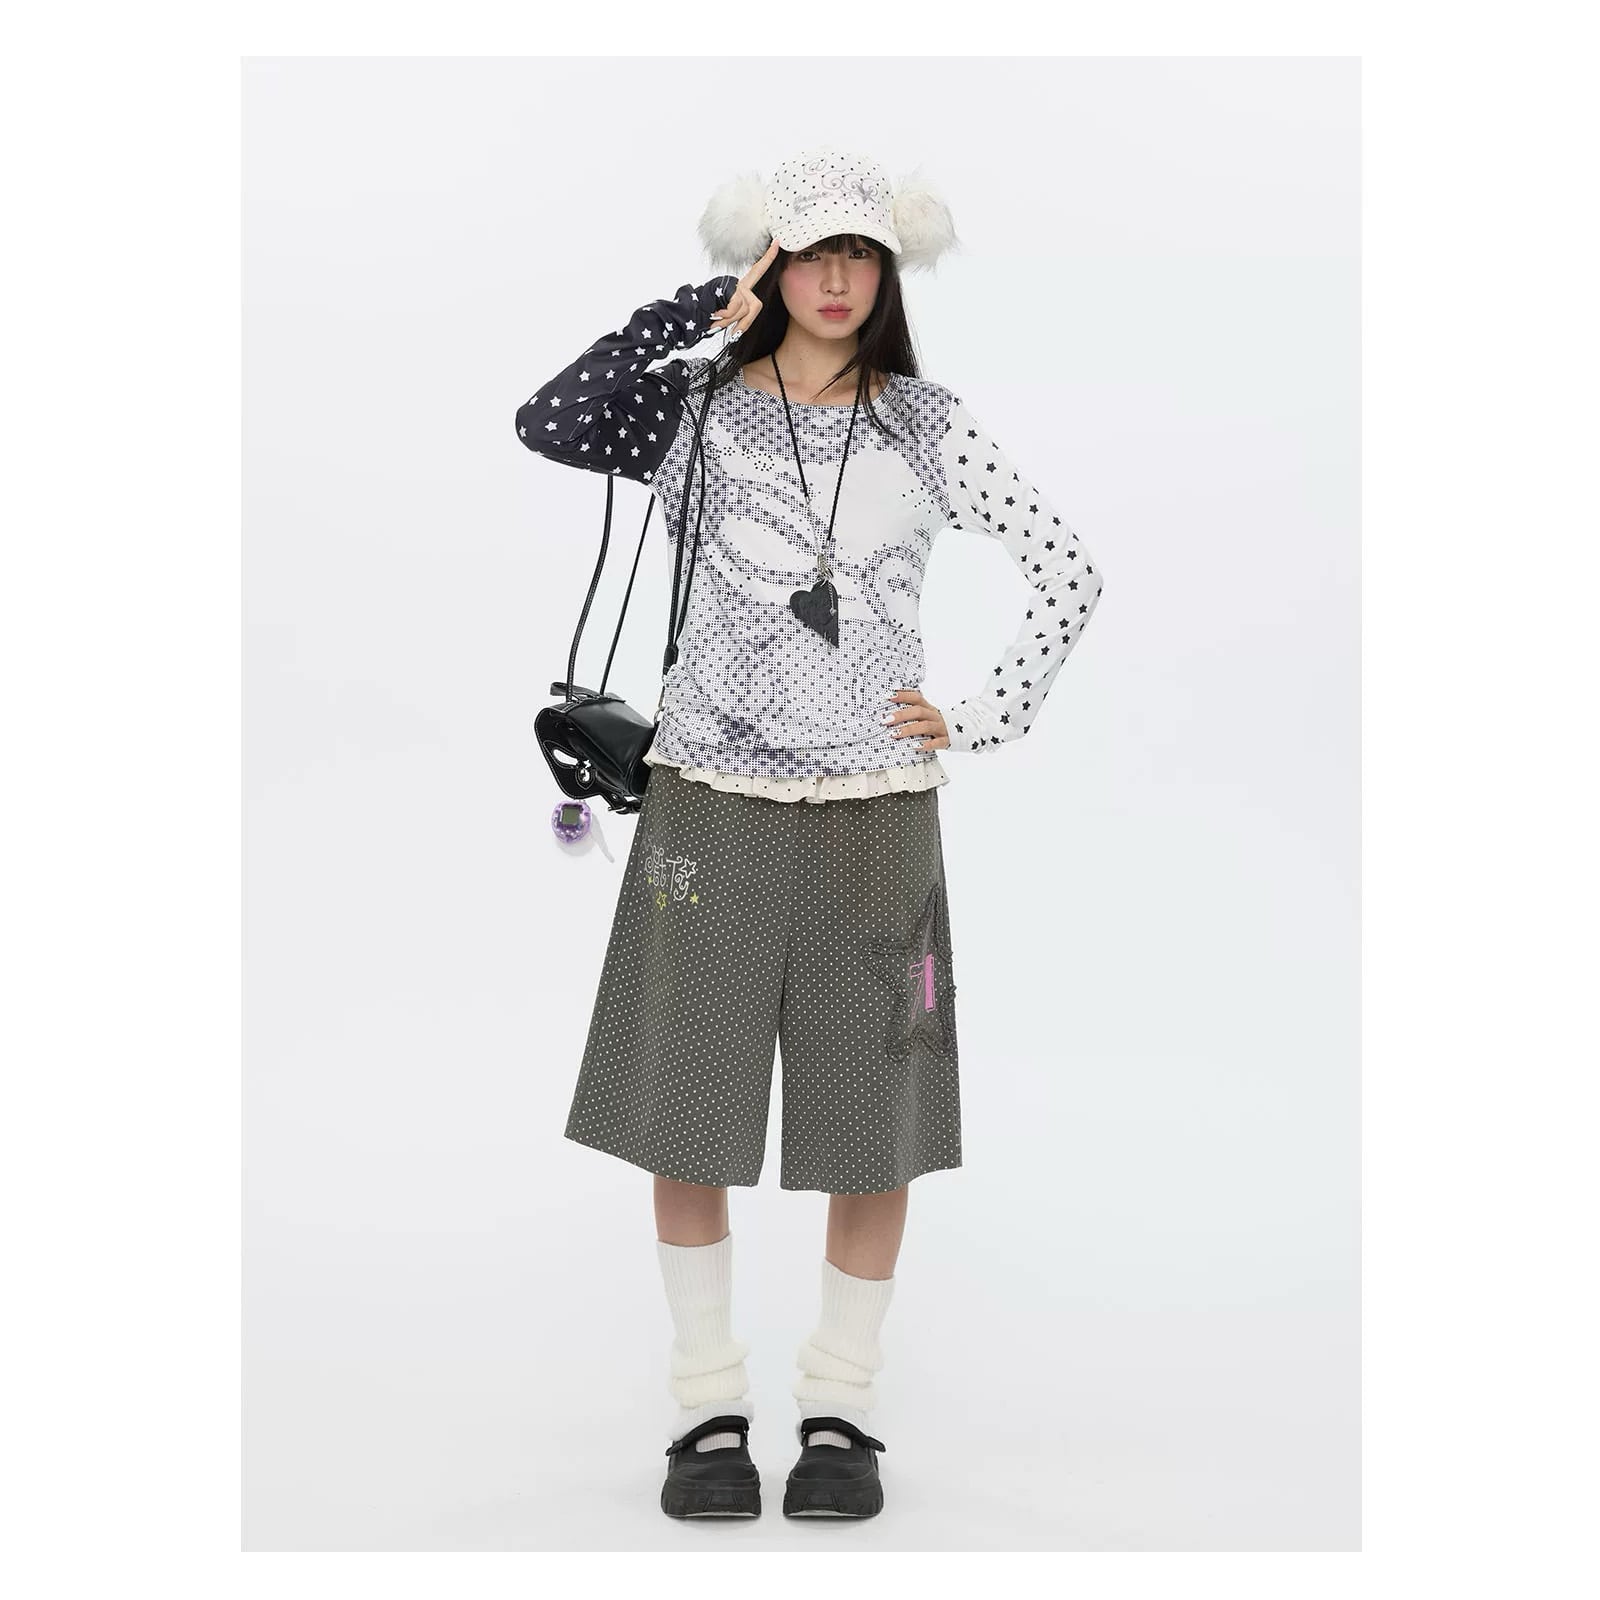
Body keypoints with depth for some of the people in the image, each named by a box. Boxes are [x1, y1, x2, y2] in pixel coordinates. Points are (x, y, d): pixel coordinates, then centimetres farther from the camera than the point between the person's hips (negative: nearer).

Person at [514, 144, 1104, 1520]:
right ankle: (709, 1407, 20)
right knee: (686, 1121, 4)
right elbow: (548, 426, -18)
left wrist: (988, 721, 0)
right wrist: (697, 316, -17)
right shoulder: (699, 412, 2)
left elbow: (1071, 574, 6)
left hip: (873, 815, 0)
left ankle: (841, 1412, 21)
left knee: (873, 1126, 5)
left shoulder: (929, 429, 3)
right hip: (712, 808, 0)